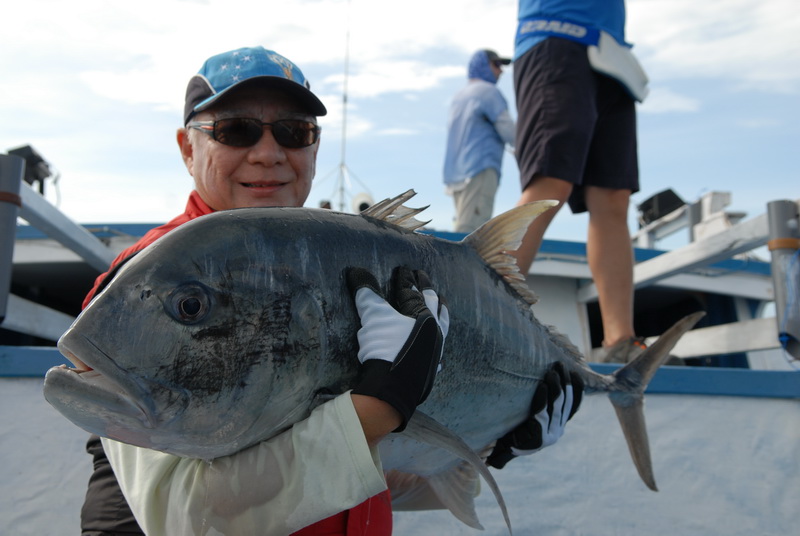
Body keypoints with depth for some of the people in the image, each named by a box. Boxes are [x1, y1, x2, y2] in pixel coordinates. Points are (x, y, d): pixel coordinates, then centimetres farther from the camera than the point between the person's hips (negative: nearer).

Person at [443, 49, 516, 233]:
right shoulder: (488, 90, -2)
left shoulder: (458, 97, 24)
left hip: (455, 173, 9)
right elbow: (509, 132, -8)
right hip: (480, 170, -9)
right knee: (470, 233, -17)